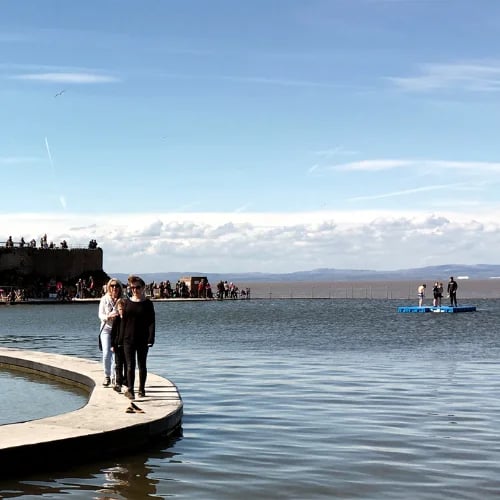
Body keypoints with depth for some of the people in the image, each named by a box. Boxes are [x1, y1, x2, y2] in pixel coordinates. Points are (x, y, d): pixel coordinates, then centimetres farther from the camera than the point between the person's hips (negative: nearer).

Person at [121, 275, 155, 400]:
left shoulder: (147, 303, -1)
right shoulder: (128, 303, 6)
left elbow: (151, 322, -3)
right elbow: (123, 321, 8)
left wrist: (151, 338, -12)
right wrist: (121, 338, 3)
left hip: (143, 340, -1)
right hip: (129, 339, 1)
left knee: (142, 365, 9)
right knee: (130, 365, -3)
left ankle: (141, 389, 20)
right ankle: (130, 390, -6)